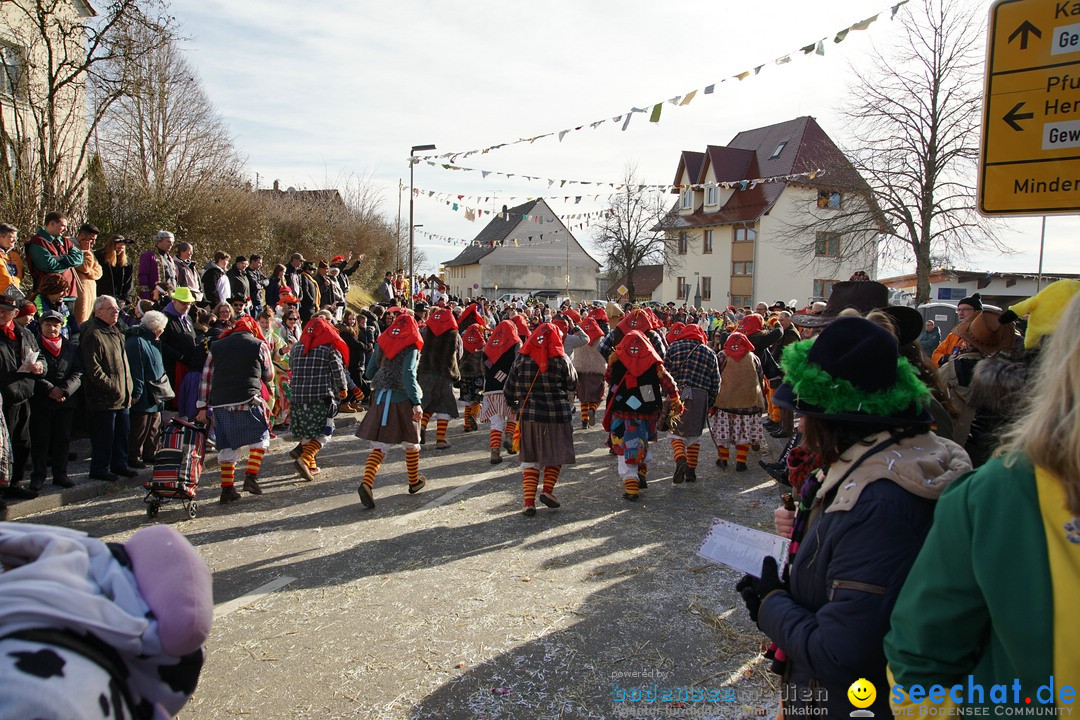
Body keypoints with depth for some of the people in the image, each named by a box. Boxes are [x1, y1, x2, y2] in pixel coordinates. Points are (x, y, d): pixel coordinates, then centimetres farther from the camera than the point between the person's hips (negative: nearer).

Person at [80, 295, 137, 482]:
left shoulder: (116, 332, 17)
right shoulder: (93, 335, -14)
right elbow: (93, 368, -20)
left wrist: (128, 387, 17)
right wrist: (111, 387, -21)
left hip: (123, 396, 9)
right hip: (104, 398, -9)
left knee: (123, 432, 16)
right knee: (104, 435, -1)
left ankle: (119, 464, 28)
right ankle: (100, 469, 10)